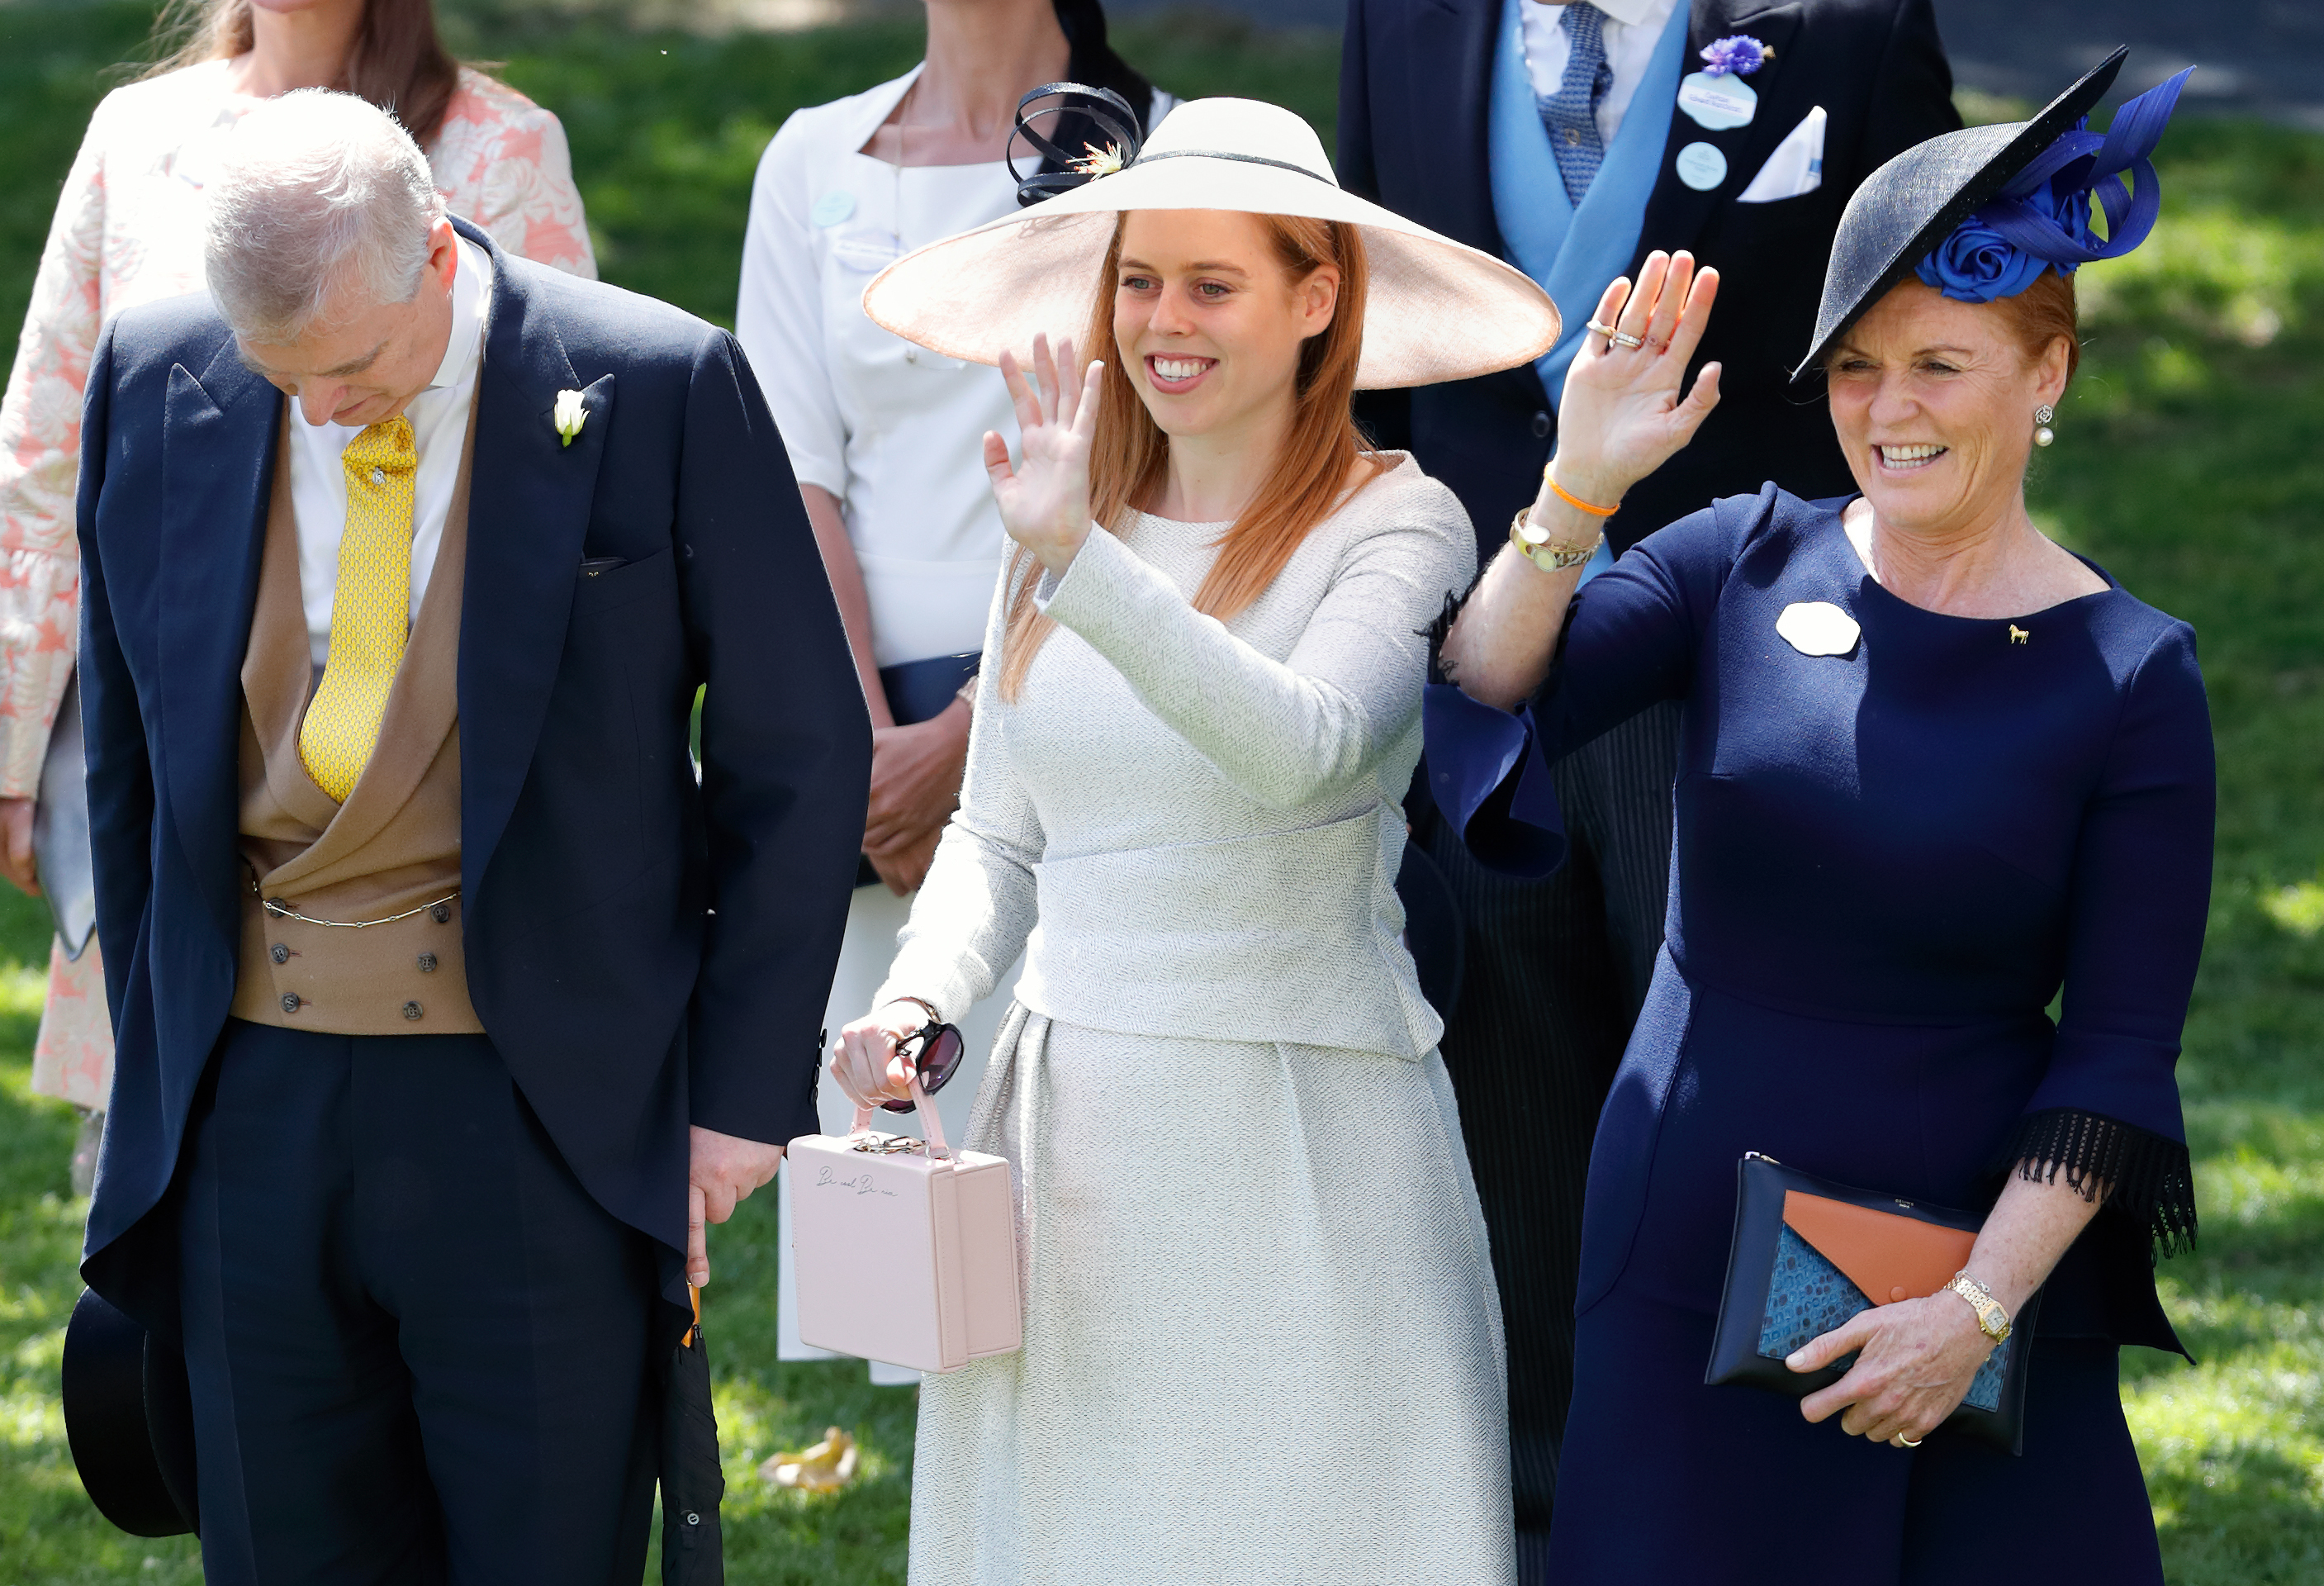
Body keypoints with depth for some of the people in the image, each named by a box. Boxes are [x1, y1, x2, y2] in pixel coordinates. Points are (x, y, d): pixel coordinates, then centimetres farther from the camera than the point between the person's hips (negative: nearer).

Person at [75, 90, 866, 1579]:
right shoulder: (155, 387, 2)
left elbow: (802, 755, -2)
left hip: (545, 1118, -3)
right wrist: (156, 1051, 13)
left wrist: (743, 1092, -2)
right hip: (249, 1106, 3)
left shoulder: (663, 391, -9)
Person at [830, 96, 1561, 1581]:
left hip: (1299, 1143, -5)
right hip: (1071, 1126, 5)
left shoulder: (1395, 526, -8)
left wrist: (1079, 563, -34)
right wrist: (917, 1002, -4)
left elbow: (1302, 748, -27)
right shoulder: (1065, 523, 9)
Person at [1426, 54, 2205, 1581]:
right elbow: (1486, 700, -11)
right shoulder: (1751, 564, 2)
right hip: (1694, 1262, 2)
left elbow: (2122, 1053, -7)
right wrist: (1579, 486, -24)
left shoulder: (2133, 680, -5)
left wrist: (1982, 1307, -15)